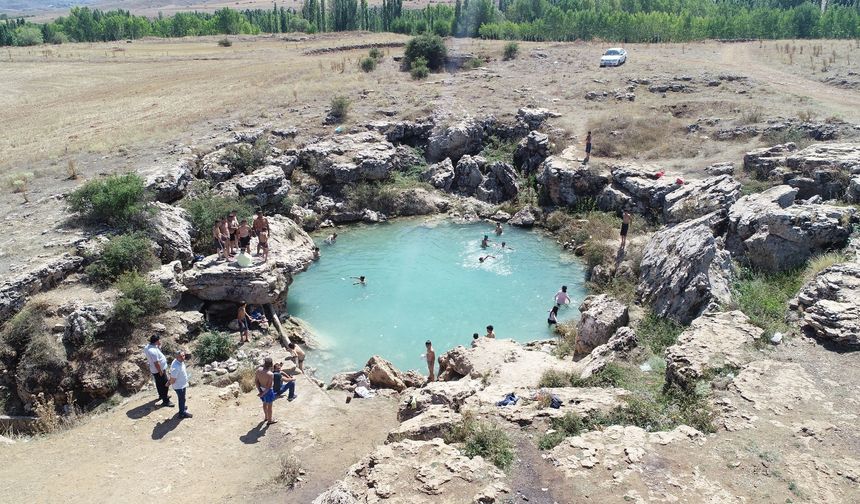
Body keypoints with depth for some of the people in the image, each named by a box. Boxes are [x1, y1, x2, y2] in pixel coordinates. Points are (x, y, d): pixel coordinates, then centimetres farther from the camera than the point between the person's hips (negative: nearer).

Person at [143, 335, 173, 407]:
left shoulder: (148, 346, -5)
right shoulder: (153, 351, -35)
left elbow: (158, 349, 12)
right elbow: (156, 363, -30)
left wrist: (159, 345, -7)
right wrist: (160, 372, -20)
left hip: (154, 370, 10)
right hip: (159, 370, -10)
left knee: (159, 383, 28)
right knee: (164, 385, 3)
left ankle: (162, 395, 47)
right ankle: (165, 401, 13)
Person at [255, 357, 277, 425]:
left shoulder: (259, 369, -14)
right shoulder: (270, 374, -32)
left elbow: (256, 381, -5)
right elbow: (269, 387, -26)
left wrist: (260, 390, -2)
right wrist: (263, 394, -15)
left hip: (261, 389, 6)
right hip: (268, 391, -6)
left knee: (264, 403, 29)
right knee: (269, 405, 16)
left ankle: (266, 416, 50)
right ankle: (269, 420, 33)